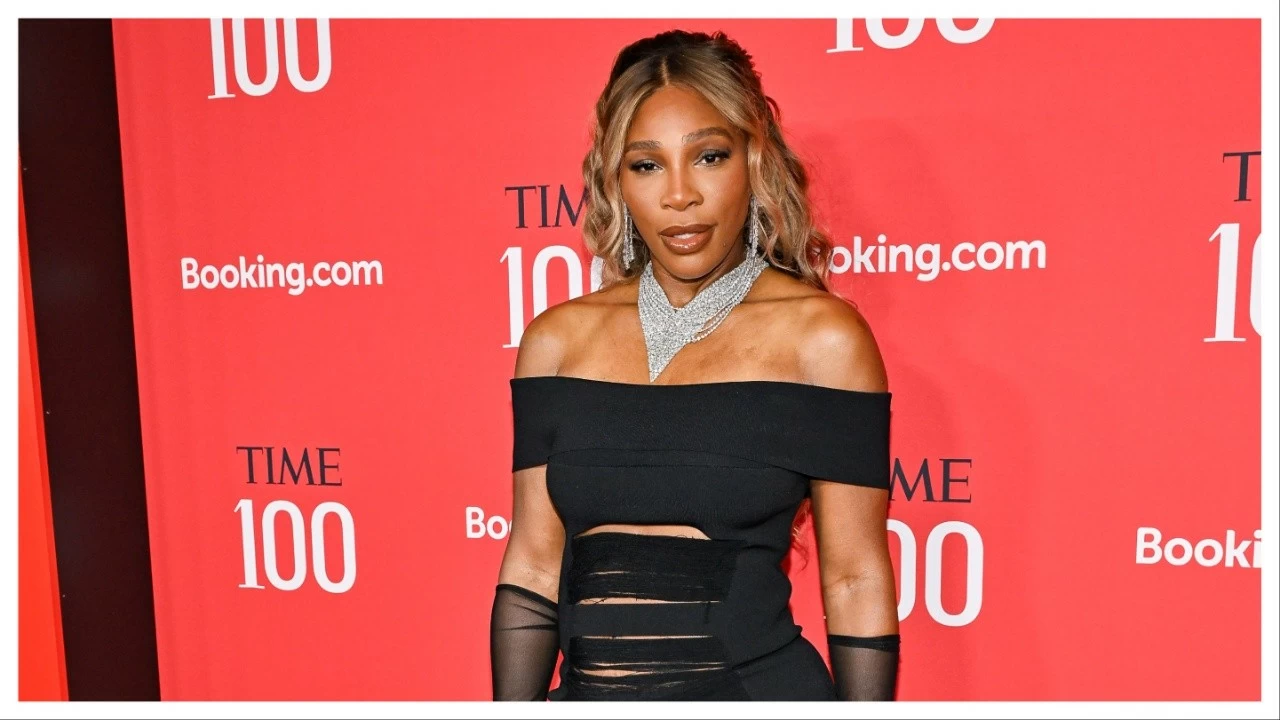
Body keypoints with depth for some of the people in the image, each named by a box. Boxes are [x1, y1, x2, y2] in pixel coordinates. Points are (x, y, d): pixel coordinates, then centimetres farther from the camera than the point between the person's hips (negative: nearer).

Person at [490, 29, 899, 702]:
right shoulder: (557, 338, -1)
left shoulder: (823, 335, -9)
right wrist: (515, 700, 2)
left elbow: (856, 582, -6)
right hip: (587, 687, 3)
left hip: (757, 683, -3)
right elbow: (532, 568, 2)